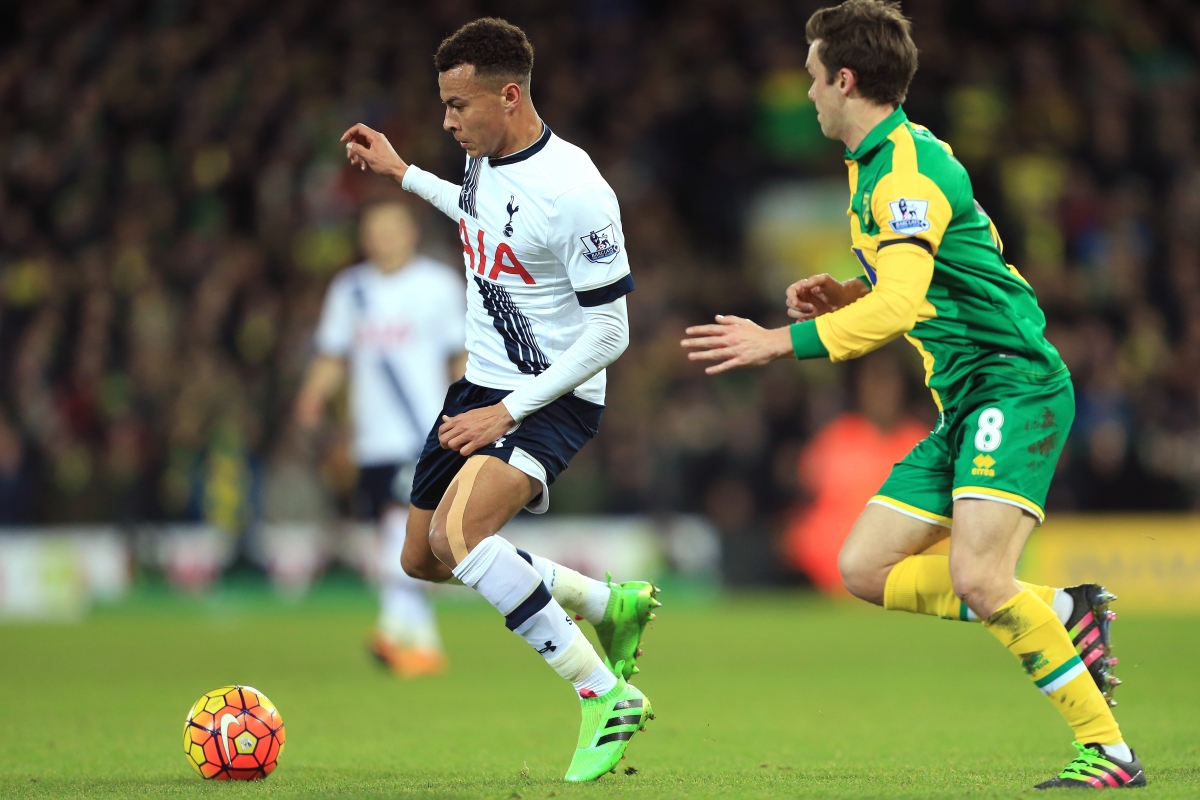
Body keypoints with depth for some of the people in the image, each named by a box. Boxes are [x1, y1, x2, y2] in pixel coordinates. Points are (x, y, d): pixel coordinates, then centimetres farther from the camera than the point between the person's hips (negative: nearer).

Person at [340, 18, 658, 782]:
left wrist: (508, 412, -21)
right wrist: (403, 174, 27)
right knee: (423, 559, 15)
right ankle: (612, 605, 32)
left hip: (554, 399, -9)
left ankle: (607, 697, -23)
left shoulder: (575, 191, -25)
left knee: (459, 530, -31)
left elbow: (609, 332, -21)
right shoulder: (485, 158, 0)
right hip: (483, 386, 9)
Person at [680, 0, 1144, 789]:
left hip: (1016, 385, -10)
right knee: (866, 568, 4)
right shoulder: (880, 164, 16)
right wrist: (848, 295, 10)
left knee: (976, 577, -24)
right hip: (965, 400, 10)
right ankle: (1065, 613, 10)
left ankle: (1109, 749, -16)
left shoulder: (909, 168, -15)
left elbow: (897, 308, -26)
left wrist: (778, 342, -23)